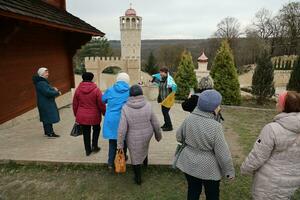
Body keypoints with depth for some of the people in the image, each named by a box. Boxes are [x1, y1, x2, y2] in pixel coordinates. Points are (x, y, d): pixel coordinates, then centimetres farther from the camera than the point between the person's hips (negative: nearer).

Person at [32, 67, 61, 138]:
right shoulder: (41, 83, -20)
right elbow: (47, 92, -28)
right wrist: (57, 92, -17)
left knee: (46, 117, 16)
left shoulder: (43, 81, 13)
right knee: (48, 117, -6)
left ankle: (47, 131, 26)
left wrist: (53, 89, 0)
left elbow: (48, 89, 21)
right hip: (45, 104, -11)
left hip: (47, 103, 11)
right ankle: (49, 133, 1)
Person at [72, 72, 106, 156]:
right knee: (96, 129, 23)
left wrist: (76, 115, 17)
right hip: (94, 116, -2)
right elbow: (101, 104, -9)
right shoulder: (96, 90, -13)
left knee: (86, 132, 14)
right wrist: (105, 113, 5)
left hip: (82, 116, 3)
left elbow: (75, 104, 5)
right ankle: (94, 146, 20)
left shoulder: (78, 90, -3)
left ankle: (88, 150, 24)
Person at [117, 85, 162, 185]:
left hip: (133, 138, -2)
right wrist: (158, 135, 11)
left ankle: (138, 178, 34)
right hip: (147, 135, 3)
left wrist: (120, 144, -8)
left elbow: (122, 129, -18)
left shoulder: (125, 108, -20)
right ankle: (145, 162, 59)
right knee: (144, 148, 34)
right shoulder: (148, 105, -15)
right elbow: (155, 123, -6)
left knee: (136, 157, 17)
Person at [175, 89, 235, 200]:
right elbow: (223, 153, -20)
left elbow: (179, 137, 3)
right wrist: (229, 171, -4)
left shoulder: (189, 118, -12)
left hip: (189, 164, 4)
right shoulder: (215, 126, -27)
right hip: (208, 168, -4)